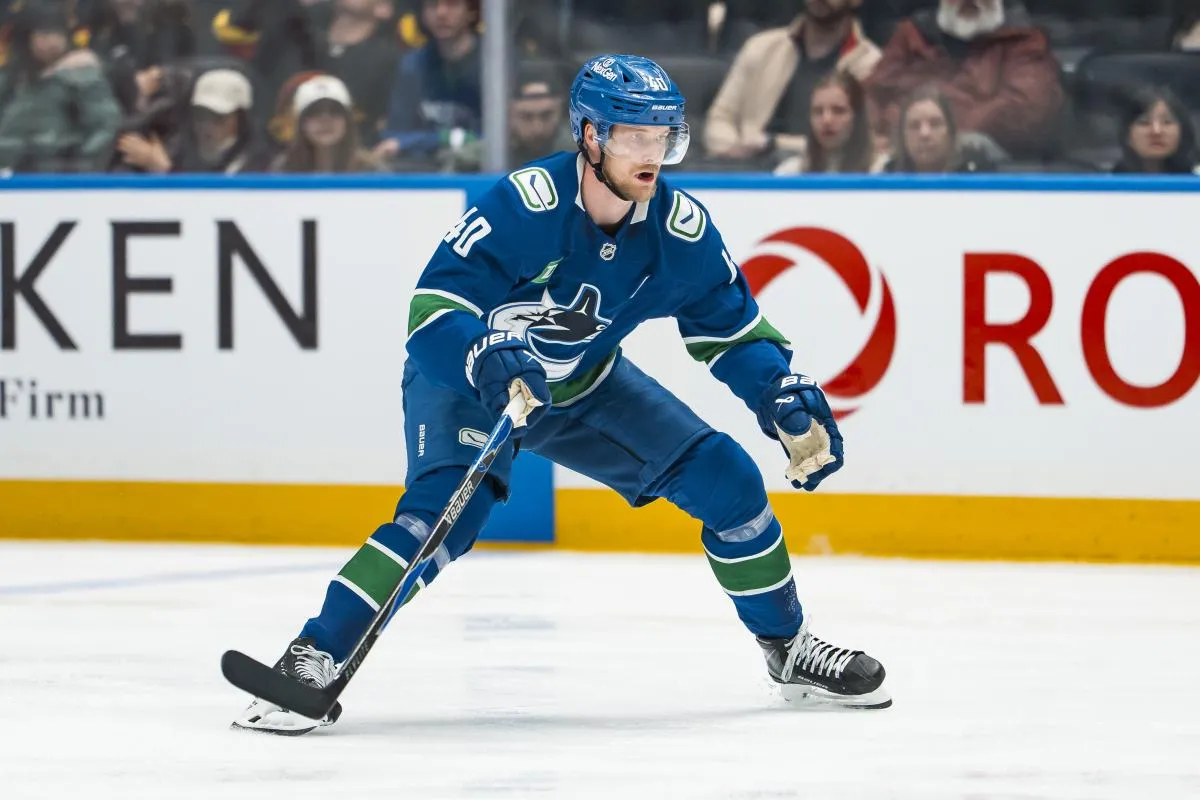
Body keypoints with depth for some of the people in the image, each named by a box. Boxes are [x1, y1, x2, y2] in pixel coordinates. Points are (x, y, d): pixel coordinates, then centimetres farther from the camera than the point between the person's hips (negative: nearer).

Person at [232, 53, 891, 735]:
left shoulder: (680, 227, -16)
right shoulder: (523, 206, -32)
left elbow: (733, 327, -1)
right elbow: (433, 315, -35)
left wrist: (785, 397, -16)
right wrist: (487, 360, -54)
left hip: (584, 385, 5)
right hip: (466, 380, -5)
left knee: (725, 479, -2)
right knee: (445, 509, -31)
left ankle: (788, 648, 18)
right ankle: (313, 661, -28)